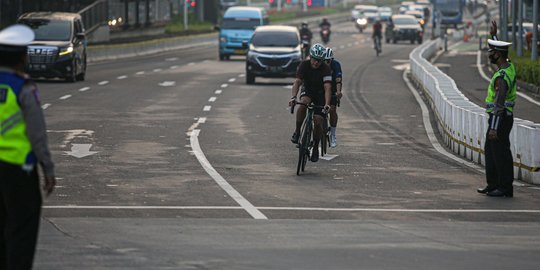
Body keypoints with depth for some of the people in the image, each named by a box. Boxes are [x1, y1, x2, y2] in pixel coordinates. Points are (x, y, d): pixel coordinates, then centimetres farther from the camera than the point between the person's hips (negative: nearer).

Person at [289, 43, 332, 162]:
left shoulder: (326, 69, -24)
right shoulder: (304, 65, -19)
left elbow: (327, 87, -33)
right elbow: (297, 81, -27)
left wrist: (327, 104, -47)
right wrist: (293, 97, -43)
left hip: (320, 93, -1)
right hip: (307, 90, 1)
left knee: (318, 122, -12)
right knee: (303, 103, -35)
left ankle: (316, 148, 9)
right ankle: (297, 132, -22)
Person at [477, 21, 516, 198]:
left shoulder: (502, 77, -23)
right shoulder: (509, 66, 5)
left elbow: (499, 103, -26)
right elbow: (498, 53, 29)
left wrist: (493, 128, -27)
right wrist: (494, 35, 32)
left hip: (500, 118, -10)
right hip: (500, 117, 10)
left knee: (501, 153, -5)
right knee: (490, 151, 16)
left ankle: (506, 188, 0)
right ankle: (493, 184, 22)